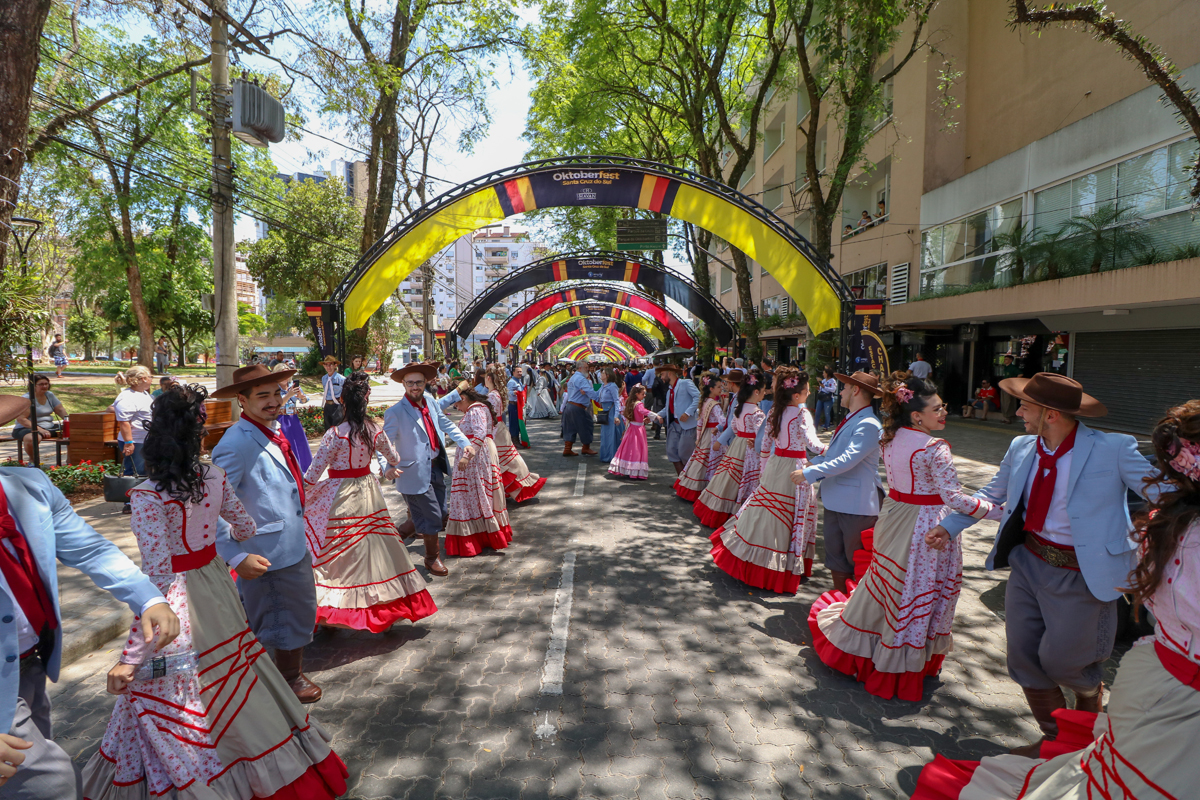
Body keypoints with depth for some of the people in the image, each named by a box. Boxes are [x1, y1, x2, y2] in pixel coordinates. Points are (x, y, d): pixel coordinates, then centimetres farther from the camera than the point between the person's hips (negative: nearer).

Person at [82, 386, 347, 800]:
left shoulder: (148, 497, -20)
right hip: (216, 585, 6)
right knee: (232, 678, 23)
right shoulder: (215, 478, -6)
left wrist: (131, 656, -20)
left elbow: (158, 579, -25)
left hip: (177, 600, -6)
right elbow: (246, 528, 10)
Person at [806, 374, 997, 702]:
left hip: (897, 521, 7)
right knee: (916, 596, 7)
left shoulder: (891, 440, 2)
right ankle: (901, 668, 21)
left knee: (885, 587, 22)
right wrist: (997, 511, -18)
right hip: (927, 528, -7)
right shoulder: (935, 449, -21)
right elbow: (953, 497, -24)